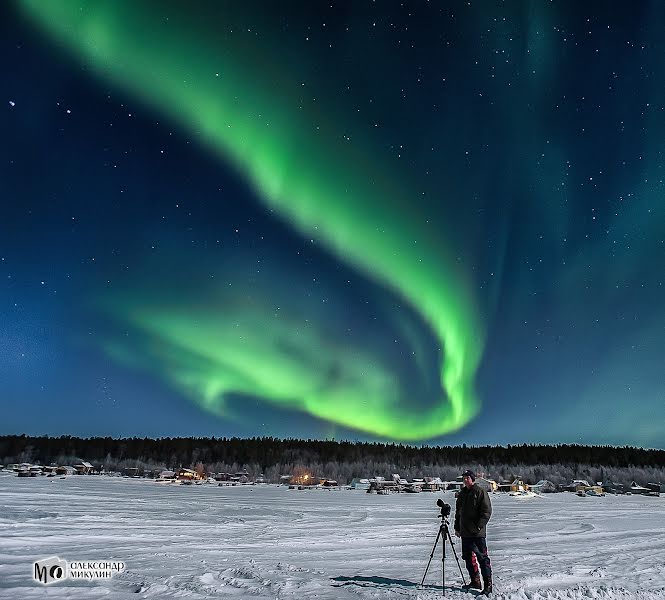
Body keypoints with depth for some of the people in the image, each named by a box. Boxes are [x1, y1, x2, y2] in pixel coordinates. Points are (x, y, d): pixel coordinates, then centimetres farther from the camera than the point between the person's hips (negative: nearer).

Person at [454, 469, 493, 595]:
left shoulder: (480, 492, -7)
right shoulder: (462, 493, 13)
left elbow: (487, 511, -11)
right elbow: (458, 511, 20)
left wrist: (479, 526, -18)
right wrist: (457, 527, 16)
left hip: (478, 532, -7)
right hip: (465, 532, 7)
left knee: (482, 557, -4)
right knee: (468, 557, 12)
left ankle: (488, 585, 2)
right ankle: (475, 582, 24)